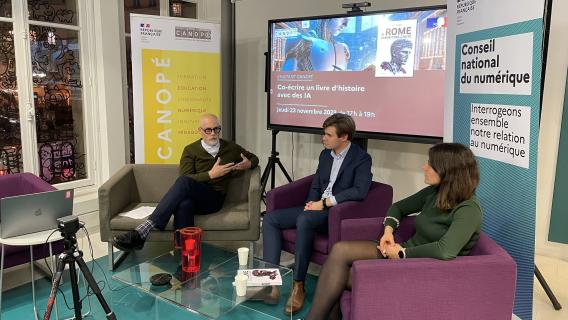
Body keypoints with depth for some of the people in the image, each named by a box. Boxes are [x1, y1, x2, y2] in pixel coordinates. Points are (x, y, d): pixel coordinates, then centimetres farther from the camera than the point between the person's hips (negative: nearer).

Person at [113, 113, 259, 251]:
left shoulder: (231, 148, 15)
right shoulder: (191, 150, 12)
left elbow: (254, 158, 29)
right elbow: (187, 177, -1)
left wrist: (249, 164, 5)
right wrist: (211, 174, -15)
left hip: (214, 199, -1)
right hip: (191, 196, 1)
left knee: (184, 182, -35)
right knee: (184, 205, -41)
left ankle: (142, 232, -44)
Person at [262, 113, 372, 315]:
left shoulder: (361, 158, -7)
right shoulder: (325, 154, 15)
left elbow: (360, 191, -22)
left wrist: (325, 203, -22)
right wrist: (312, 203, -3)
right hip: (317, 209, 8)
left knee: (304, 220, -37)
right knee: (270, 218, -10)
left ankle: (298, 286, -25)